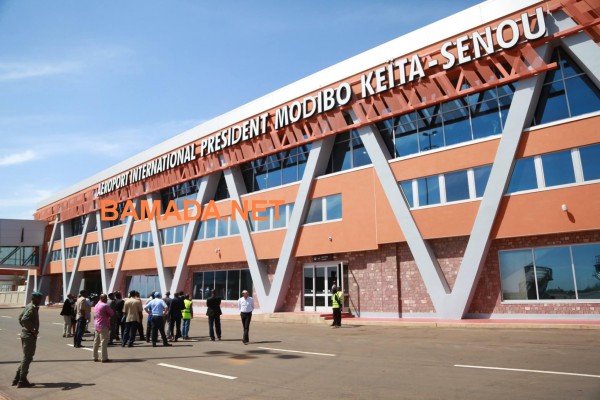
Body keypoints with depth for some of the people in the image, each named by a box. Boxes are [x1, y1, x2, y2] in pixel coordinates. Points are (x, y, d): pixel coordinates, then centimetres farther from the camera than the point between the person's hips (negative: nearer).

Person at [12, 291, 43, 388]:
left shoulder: (28, 306, 12)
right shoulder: (32, 308, -18)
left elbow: (20, 318, 22)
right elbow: (24, 319, -31)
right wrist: (32, 330, -22)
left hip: (24, 334, 10)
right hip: (30, 336, -10)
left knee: (26, 357, 18)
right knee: (27, 358, -1)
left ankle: (17, 378, 23)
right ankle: (22, 381, 6)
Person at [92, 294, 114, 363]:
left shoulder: (96, 305, 12)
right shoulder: (105, 306, -15)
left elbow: (94, 315, 18)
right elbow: (112, 313, -9)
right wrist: (108, 315, 8)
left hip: (96, 325, 9)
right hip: (103, 326, -9)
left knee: (96, 341, 14)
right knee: (104, 342, -6)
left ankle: (95, 357, 20)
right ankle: (104, 358, -5)